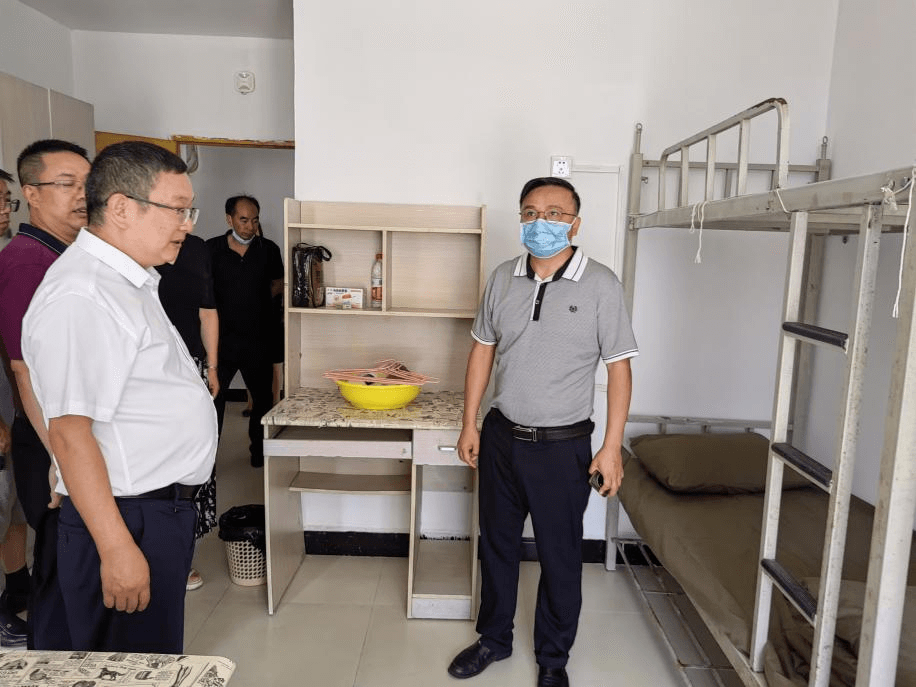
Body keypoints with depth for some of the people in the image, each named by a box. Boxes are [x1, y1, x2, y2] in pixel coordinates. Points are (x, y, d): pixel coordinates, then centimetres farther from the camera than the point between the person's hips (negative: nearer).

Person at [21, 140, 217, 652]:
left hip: (165, 509, 9)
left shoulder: (131, 281, 12)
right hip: (127, 521, -9)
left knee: (161, 660, 22)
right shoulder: (80, 297, -21)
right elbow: (70, 433, -25)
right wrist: (116, 548, -24)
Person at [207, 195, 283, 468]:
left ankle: (259, 450, 31)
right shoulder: (212, 249, -1)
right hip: (222, 336, -2)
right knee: (213, 396, -2)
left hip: (258, 339, 2)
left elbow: (277, 284, 14)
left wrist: (255, 300, 2)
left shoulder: (269, 249, 2)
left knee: (263, 397, 12)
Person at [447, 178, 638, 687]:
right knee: (497, 544, 19)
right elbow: (483, 350, 8)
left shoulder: (601, 285, -10)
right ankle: (494, 639, 41)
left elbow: (619, 368, -9)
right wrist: (470, 424, 6)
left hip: (563, 447, -4)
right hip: (501, 437, 4)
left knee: (560, 558, 11)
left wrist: (612, 447, -11)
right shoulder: (503, 279, 2)